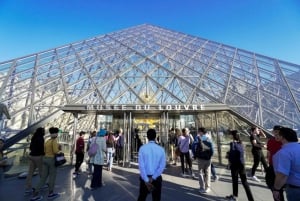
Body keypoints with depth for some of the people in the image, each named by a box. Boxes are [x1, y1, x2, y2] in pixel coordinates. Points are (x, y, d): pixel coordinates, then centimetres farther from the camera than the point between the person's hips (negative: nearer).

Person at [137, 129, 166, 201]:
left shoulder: (142, 148, -11)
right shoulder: (161, 149, -8)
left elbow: (141, 165, -14)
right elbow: (162, 166, -11)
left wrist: (146, 180, -10)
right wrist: (153, 178, -9)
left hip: (145, 177, 0)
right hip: (157, 178, 0)